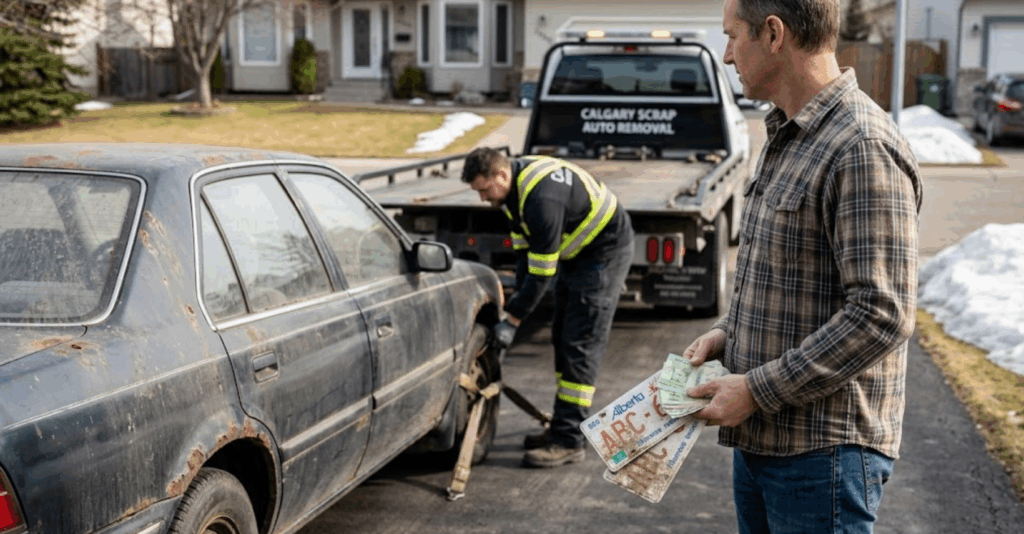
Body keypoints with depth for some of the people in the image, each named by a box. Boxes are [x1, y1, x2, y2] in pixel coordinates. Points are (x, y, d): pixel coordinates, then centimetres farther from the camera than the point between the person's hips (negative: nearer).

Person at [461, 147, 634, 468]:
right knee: (562, 338, 12)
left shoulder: (543, 199, -33)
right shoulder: (514, 188, -2)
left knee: (580, 344, -13)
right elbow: (524, 248, 6)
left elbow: (542, 272, -29)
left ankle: (570, 441, -11)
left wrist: (512, 319, -23)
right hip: (576, 252, 10)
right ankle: (565, 426, 21)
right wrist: (518, 296, -1)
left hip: (605, 250, -10)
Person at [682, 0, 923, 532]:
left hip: (823, 451, -9)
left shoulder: (863, 147, -19)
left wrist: (757, 390, -20)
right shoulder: (787, 138, 13)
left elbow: (881, 315, -24)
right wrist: (726, 333, 6)